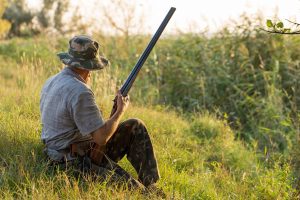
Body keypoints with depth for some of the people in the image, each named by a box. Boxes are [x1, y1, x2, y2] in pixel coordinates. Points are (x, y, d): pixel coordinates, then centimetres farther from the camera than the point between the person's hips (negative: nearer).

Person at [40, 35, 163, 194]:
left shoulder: (51, 82, 6)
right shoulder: (79, 92, -25)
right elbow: (101, 138, -22)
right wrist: (120, 111, -7)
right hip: (78, 163, -10)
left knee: (136, 127, 11)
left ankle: (150, 185, 14)